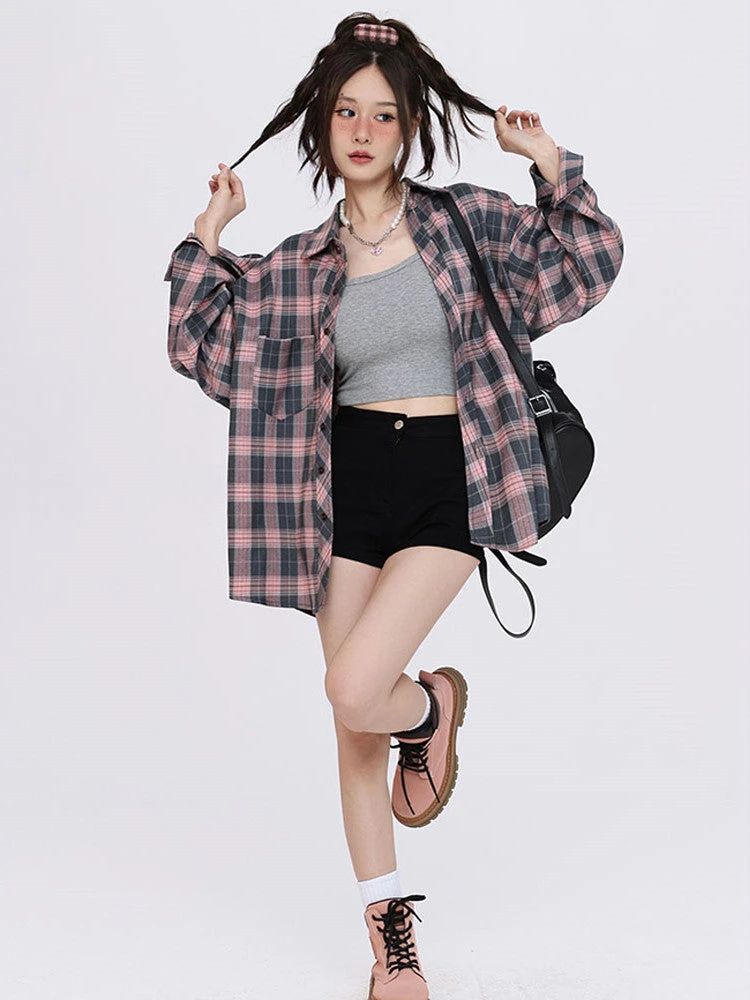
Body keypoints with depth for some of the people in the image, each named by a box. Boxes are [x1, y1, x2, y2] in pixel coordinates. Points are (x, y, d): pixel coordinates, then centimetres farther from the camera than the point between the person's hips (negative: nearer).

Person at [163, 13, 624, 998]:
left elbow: (588, 262, 5)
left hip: (445, 483, -3)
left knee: (355, 690, -19)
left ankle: (435, 705, 19)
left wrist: (550, 161, -4)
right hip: (349, 487, 3)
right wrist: (211, 234, 2)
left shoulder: (463, 219, 3)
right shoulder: (299, 265, 7)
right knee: (353, 721, 6)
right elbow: (201, 344, 6)